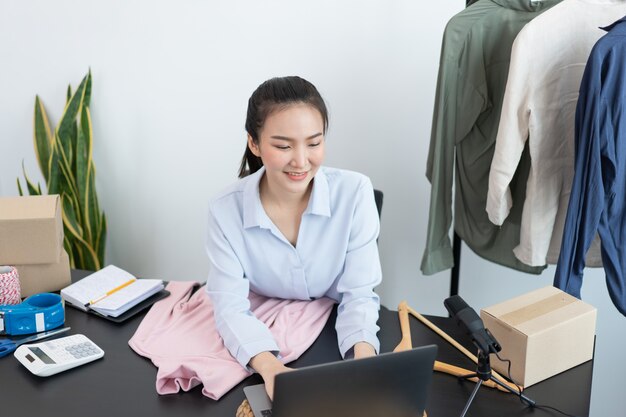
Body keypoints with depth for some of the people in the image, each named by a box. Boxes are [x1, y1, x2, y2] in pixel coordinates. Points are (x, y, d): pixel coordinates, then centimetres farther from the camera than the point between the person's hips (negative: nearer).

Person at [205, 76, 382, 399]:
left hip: (336, 341, 0)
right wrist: (269, 365, -38)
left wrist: (364, 355, -34)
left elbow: (358, 295, -13)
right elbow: (231, 307, -18)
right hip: (267, 343, 0)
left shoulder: (354, 192, -15)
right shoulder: (226, 209, -14)